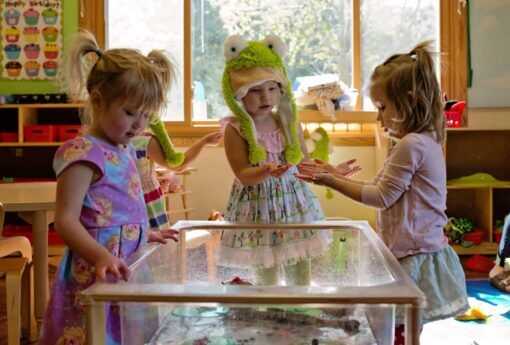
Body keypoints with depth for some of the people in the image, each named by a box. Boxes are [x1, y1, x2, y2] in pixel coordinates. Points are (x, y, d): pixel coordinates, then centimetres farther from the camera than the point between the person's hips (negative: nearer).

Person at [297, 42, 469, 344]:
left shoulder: (411, 145, -17)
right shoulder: (426, 142, 15)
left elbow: (382, 196, -12)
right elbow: (383, 190, 16)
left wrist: (332, 182, -8)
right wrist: (336, 176, 16)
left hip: (414, 257, -10)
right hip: (422, 251, 10)